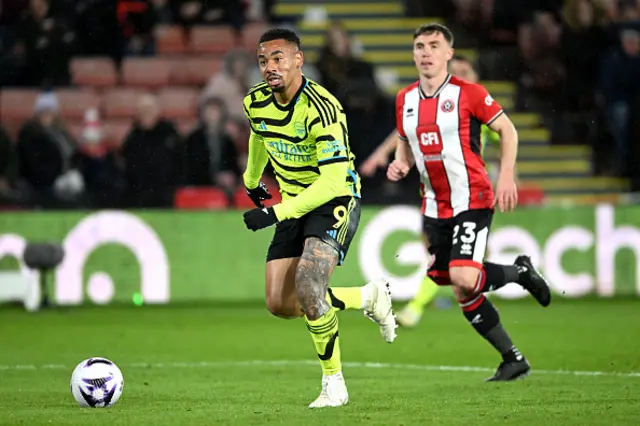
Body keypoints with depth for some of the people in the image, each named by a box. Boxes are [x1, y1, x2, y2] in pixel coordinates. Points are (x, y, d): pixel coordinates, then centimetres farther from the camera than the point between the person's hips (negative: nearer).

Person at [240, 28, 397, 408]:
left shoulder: (321, 108, -26)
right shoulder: (257, 103, -3)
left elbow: (333, 181, -30)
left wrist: (276, 213, -32)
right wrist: (252, 180, 38)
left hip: (335, 200, -8)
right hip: (294, 206, 8)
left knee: (307, 285, -29)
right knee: (280, 304, 0)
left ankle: (334, 384, -9)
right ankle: (368, 297, 22)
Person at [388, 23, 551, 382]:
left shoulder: (467, 93, -10)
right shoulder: (405, 100, 7)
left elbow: (507, 130, -2)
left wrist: (506, 177, -11)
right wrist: (401, 165, -1)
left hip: (472, 200, -6)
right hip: (434, 206, 6)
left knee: (463, 280, -21)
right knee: (445, 278, 4)